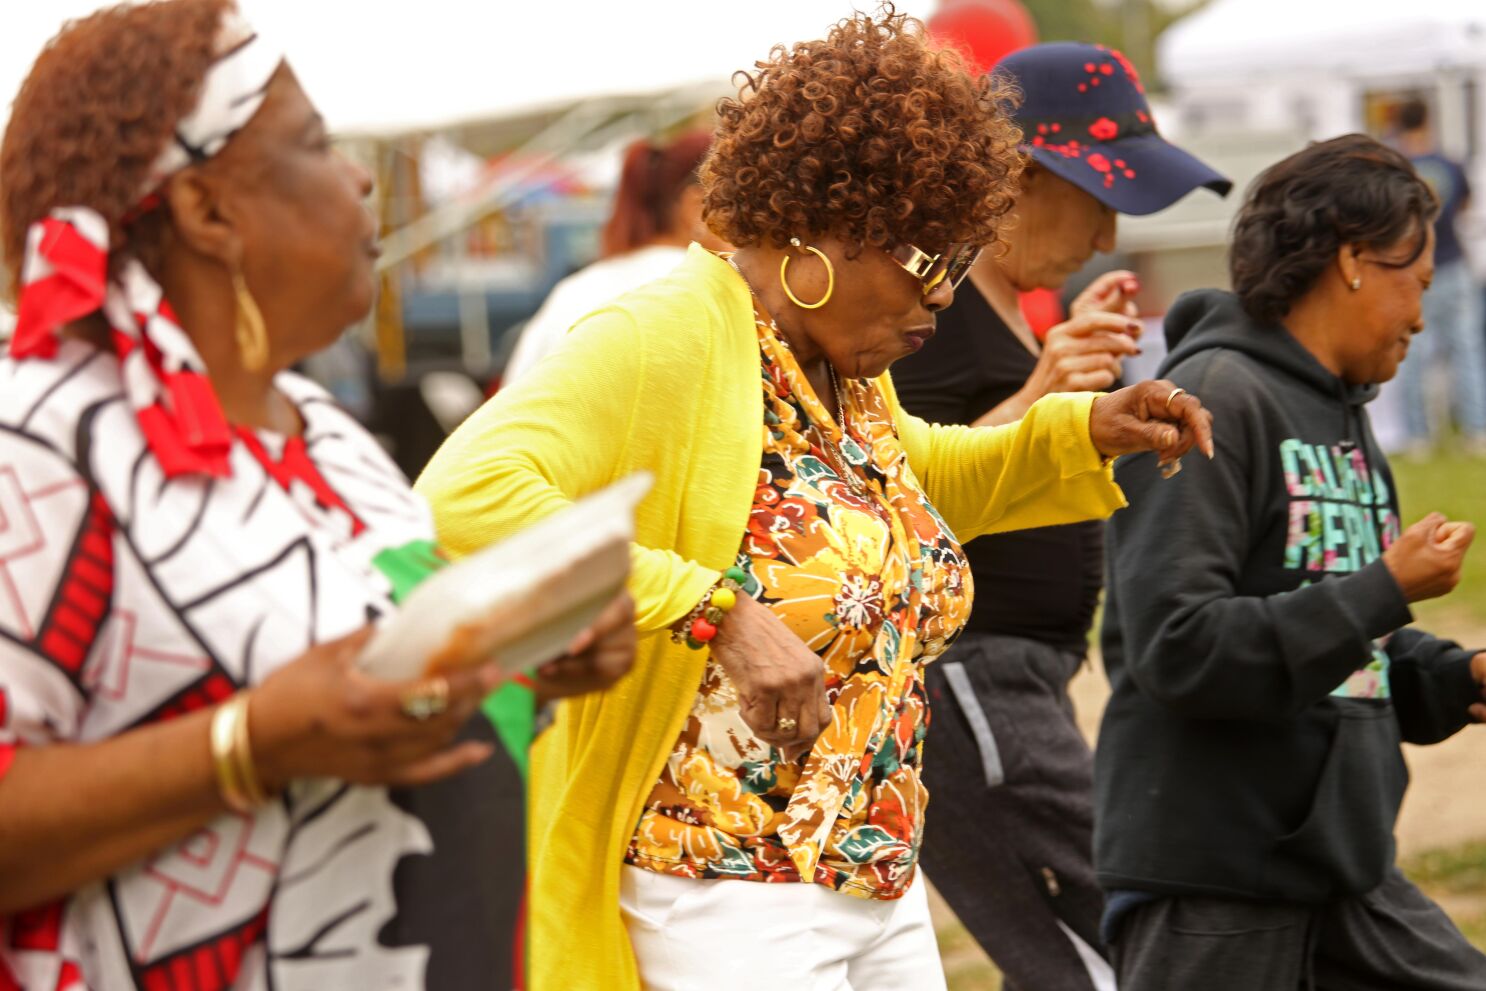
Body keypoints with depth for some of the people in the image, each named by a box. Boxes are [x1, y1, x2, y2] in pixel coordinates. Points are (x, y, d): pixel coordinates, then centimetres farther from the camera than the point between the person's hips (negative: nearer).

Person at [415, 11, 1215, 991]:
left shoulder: (848, 372, 10)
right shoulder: (666, 339, -16)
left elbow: (911, 482, 32)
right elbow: (465, 495, -31)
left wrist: (1080, 431, 15)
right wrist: (717, 611, -34)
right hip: (725, 901, -9)